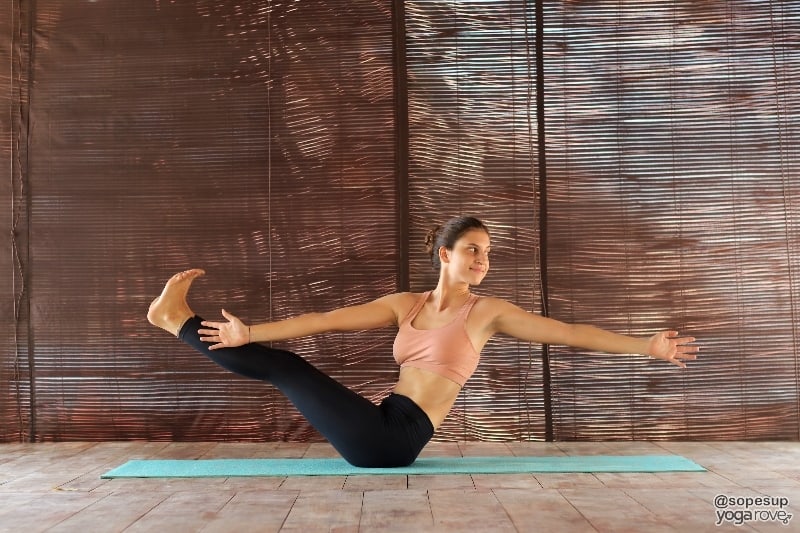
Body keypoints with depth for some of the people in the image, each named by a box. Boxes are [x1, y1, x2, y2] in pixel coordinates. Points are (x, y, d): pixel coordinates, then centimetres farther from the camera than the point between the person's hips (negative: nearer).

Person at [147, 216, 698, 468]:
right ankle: (178, 319, 20)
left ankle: (179, 320, 6)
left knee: (288, 368, -7)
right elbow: (327, 320, 5)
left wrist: (646, 345, -8)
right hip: (379, 433, 4)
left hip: (397, 441, -4)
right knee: (282, 366, 2)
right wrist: (252, 331, 0)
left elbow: (570, 332, -3)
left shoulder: (489, 312, -1)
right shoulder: (405, 305, 10)